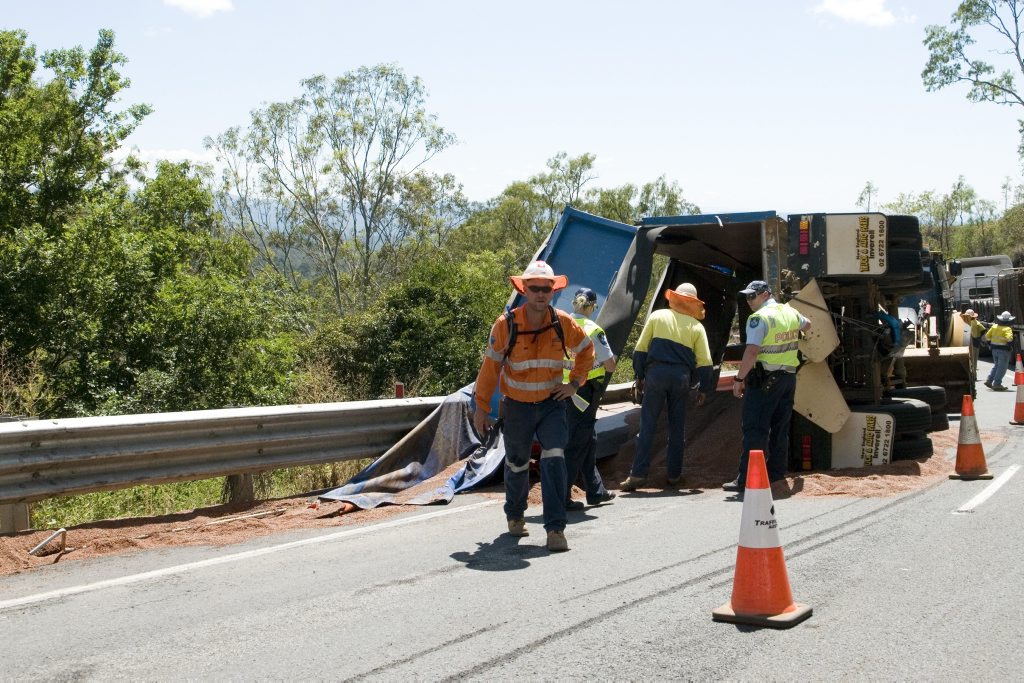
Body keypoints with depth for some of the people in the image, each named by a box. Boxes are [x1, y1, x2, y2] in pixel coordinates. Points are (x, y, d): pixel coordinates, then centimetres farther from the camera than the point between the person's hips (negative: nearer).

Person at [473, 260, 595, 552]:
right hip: (517, 407, 0)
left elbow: (586, 349, 12)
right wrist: (481, 407, -4)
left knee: (554, 460, -17)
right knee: (517, 465, 15)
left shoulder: (563, 323, -8)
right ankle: (515, 515, 41)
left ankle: (555, 528, -13)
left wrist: (574, 383, 2)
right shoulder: (506, 324, -14)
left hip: (552, 404, 0)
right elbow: (491, 366, -6)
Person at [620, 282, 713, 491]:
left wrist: (640, 375, 12)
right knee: (677, 427, 11)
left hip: (656, 372, -1)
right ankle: (674, 474, 13)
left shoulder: (658, 316, 6)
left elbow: (640, 348, 4)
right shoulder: (696, 326, 7)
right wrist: (703, 388, 13)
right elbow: (704, 361, 5)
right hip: (681, 376, 1)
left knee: (647, 425, -1)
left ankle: (638, 474, -7)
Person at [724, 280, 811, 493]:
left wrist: (739, 379, -18)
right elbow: (807, 325, 33)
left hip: (764, 379, -8)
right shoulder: (790, 312, 10)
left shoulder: (759, 318, -15)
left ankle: (747, 479, -11)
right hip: (789, 377, 8)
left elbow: (752, 351, -23)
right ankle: (776, 472, 21)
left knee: (755, 429, -8)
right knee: (780, 428, 15)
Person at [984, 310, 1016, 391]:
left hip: (994, 349, 7)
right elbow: (1009, 338, -30)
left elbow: (987, 336, 9)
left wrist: (990, 343, 21)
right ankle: (997, 384, 0)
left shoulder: (994, 326, 4)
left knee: (996, 365, 22)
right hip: (1004, 350, -7)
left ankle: (989, 380, 18)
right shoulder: (1007, 329, -15)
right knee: (1002, 368, 1)